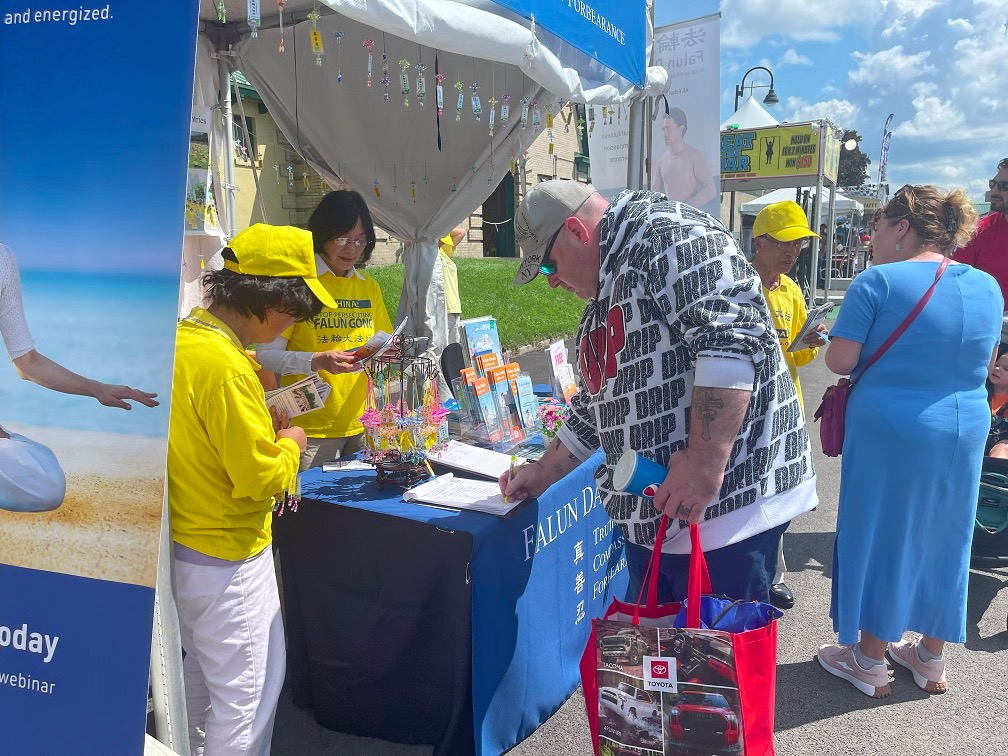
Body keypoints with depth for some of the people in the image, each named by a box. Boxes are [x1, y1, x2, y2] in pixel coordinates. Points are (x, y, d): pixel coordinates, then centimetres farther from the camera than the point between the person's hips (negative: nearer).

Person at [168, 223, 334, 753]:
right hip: (229, 556, -10)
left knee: (201, 671, 26)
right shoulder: (226, 366, -27)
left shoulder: (181, 337, 2)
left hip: (183, 544, 10)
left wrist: (260, 428, 6)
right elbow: (260, 478, -24)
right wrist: (290, 445, -6)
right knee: (247, 694, 6)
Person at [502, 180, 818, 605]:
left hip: (726, 505, -9)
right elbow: (594, 408, 26)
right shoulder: (603, 299, 19)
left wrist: (705, 460, -30)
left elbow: (733, 339, -26)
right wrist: (545, 474, 26)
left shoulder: (669, 237, -12)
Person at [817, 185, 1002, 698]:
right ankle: (931, 659, 33)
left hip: (888, 432, -5)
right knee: (942, 539, 18)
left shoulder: (878, 281, -13)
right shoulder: (988, 287, 5)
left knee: (880, 535, 8)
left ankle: (870, 663, 21)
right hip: (965, 430, 6)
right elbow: (984, 363, 14)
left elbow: (840, 361, -15)